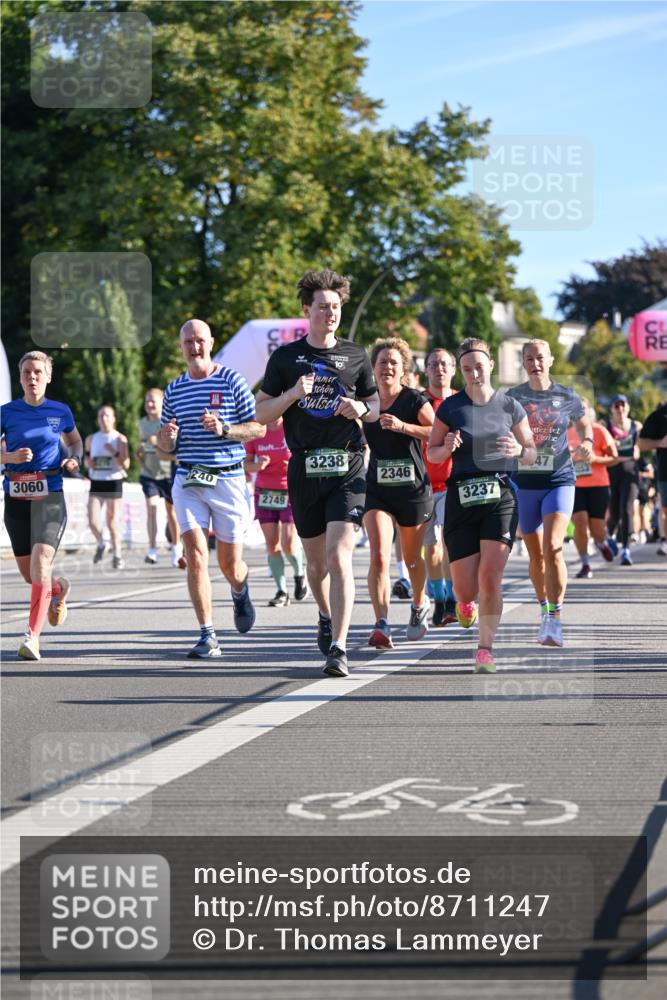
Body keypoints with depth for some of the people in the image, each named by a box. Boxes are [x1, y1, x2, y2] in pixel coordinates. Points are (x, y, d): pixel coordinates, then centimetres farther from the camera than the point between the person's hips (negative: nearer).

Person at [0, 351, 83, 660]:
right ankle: (59, 589, 44)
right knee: (28, 574, 9)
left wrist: (74, 458, 1)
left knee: (41, 562, -20)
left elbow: (75, 440, 21)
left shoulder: (60, 411, 4)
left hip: (50, 496, -2)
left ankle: (32, 636, -18)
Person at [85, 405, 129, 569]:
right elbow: (87, 461, 21)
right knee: (93, 521, -9)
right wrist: (88, 462, -2)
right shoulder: (91, 439, 8)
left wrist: (114, 453, -20)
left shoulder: (120, 439, -2)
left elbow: (126, 465, -6)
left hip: (114, 482, -3)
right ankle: (100, 544, 20)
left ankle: (117, 554, 19)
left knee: (113, 522, 2)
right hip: (96, 483, 3)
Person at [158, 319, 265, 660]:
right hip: (188, 481, 2)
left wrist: (224, 429, -17)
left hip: (228, 478, -2)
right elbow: (166, 446, 17)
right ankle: (207, 637, -11)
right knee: (195, 556, -13)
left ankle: (240, 591, 43)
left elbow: (259, 428, -1)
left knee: (230, 564, 6)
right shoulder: (174, 389, 11)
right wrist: (166, 437, -7)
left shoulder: (232, 381, 0)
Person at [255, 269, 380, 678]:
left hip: (347, 468, -2)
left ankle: (338, 647, -18)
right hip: (304, 468, 2)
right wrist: (293, 394, -11)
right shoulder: (286, 357, 6)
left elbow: (376, 406, 17)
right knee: (316, 558, 13)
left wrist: (361, 408, -6)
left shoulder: (356, 356, 7)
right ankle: (327, 617, 41)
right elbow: (261, 412, 6)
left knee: (340, 556, -15)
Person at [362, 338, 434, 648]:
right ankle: (382, 625, -22)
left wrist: (403, 426, -27)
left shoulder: (415, 400, -6)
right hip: (377, 490, 2)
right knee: (379, 556, -17)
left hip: (413, 489, -2)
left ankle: (419, 604, 44)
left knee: (412, 558, 15)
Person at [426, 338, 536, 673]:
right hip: (461, 498, 1)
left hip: (500, 497, 0)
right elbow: (431, 452, 9)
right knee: (466, 587, 0)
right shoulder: (450, 407, 3)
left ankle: (485, 649, -3)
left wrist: (519, 450, -12)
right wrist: (447, 448, -13)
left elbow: (532, 454, 11)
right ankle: (466, 602, 39)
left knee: (490, 577, -15)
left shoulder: (510, 406, 5)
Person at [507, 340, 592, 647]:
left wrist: (586, 443, -2)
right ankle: (544, 610, 31)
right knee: (536, 555, 9)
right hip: (524, 483, 2)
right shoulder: (512, 398, 2)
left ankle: (555, 620, -16)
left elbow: (584, 424, 19)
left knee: (552, 548, -19)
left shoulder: (567, 397, 2)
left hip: (559, 481, -2)